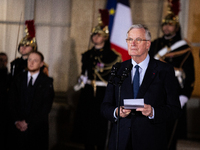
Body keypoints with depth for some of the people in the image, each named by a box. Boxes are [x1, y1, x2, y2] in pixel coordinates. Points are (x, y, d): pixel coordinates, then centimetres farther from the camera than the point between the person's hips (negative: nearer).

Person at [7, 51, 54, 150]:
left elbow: (46, 106, -6)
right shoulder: (18, 79, 10)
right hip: (17, 126, 2)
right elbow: (11, 101, 7)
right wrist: (16, 121, -8)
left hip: (37, 128, -2)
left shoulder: (47, 82, 0)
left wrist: (28, 122, -11)